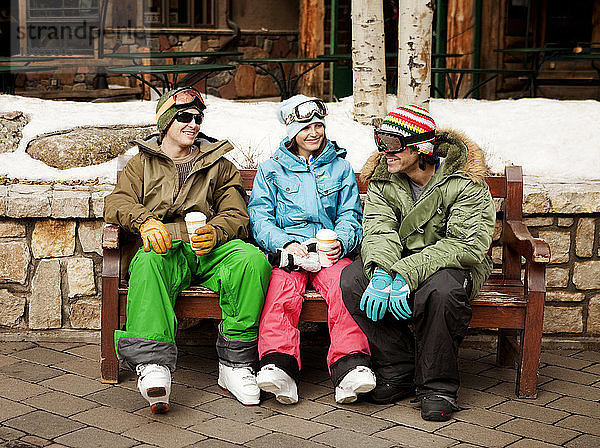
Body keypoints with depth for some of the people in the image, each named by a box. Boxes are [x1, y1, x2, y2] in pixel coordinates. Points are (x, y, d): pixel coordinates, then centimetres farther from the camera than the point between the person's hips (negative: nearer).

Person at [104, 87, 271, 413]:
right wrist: (144, 220, -15)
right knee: (148, 264, -39)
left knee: (253, 260, -32)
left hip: (209, 249, 1)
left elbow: (236, 215, 13)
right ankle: (153, 364, -53)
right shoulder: (143, 163, 24)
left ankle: (235, 362, -29)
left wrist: (214, 233, -13)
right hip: (164, 248, -1)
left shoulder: (219, 165, 25)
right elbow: (116, 202, 9)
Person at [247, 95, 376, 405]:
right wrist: (286, 243, -14)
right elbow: (260, 219, 6)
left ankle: (351, 368, -44)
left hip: (330, 252, 1)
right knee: (284, 288, -34)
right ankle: (279, 367, -46)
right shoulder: (271, 170, 17)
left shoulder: (339, 167, 21)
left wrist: (340, 241, -9)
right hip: (285, 250, 0)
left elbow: (350, 216, 14)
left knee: (343, 285, -33)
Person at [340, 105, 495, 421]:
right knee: (352, 279, -23)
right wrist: (381, 273, -35)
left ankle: (437, 386, -18)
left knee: (440, 290, -39)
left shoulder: (465, 182, -15)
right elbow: (380, 232, -12)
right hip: (398, 261, 4)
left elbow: (467, 244, -24)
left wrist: (406, 274, -34)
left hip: (451, 264, -4)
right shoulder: (382, 179, 0)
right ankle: (398, 371, -12)